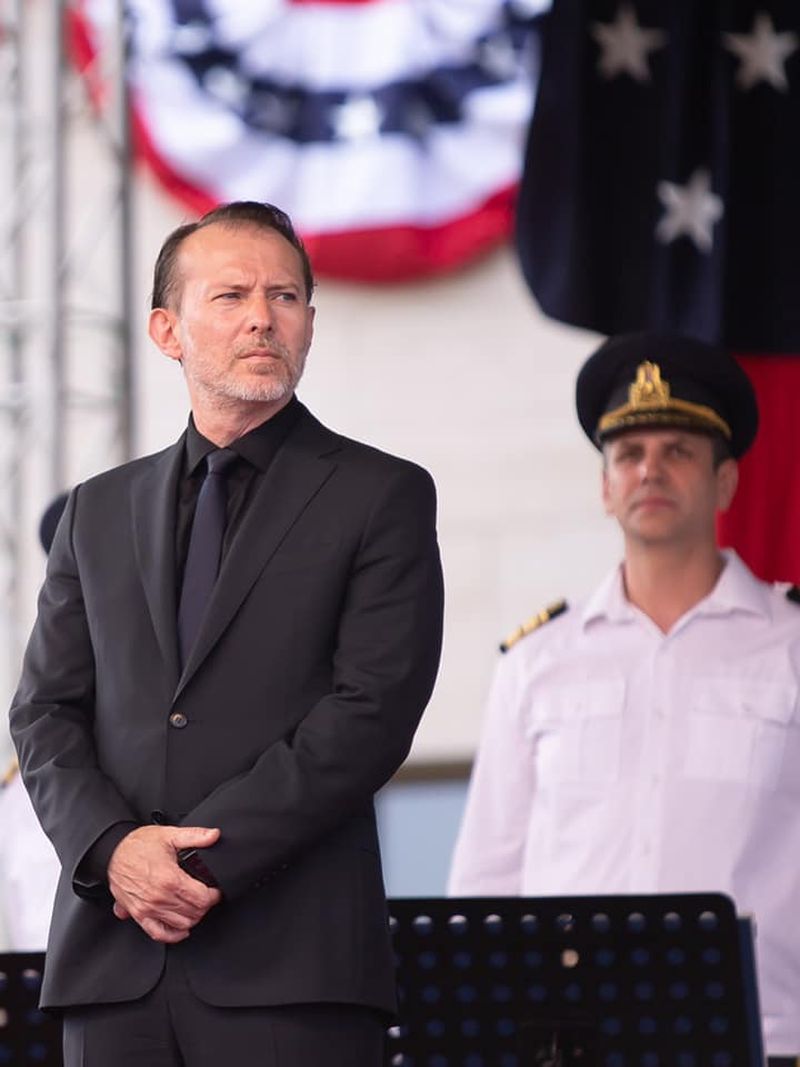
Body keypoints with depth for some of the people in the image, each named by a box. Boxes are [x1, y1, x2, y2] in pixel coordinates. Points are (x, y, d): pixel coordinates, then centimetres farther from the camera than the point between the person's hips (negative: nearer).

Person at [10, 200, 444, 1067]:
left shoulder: (381, 497, 5)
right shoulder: (100, 512, 18)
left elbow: (372, 711, -6)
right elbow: (45, 713, 12)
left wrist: (203, 863, -11)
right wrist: (115, 847, -8)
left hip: (290, 963, -3)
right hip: (114, 963, 4)